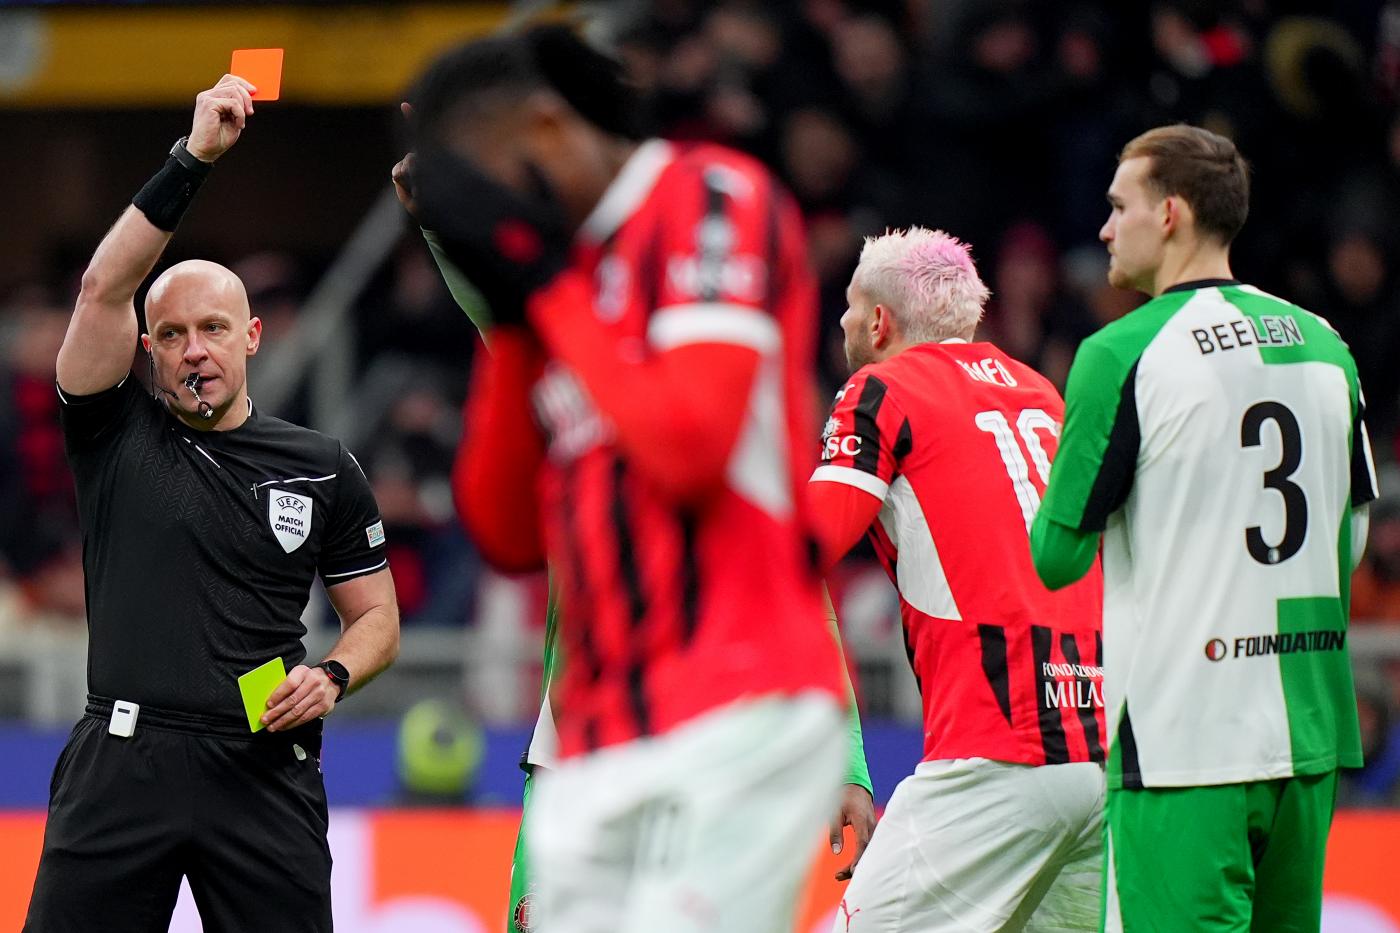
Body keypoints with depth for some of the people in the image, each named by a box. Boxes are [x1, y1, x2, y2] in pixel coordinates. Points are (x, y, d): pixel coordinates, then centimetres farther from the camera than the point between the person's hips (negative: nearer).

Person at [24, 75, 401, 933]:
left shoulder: (323, 468, 12)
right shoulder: (118, 437, 8)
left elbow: (377, 617, 16)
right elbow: (104, 289, -5)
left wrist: (333, 677, -6)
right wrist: (192, 161, -13)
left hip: (264, 772, 1)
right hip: (122, 766, -1)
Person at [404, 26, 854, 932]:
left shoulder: (710, 197, -4)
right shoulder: (576, 262, 20)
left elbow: (689, 442, -17)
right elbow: (510, 536, 17)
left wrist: (548, 281, -6)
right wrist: (511, 320, 9)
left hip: (735, 719, -8)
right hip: (600, 746, 8)